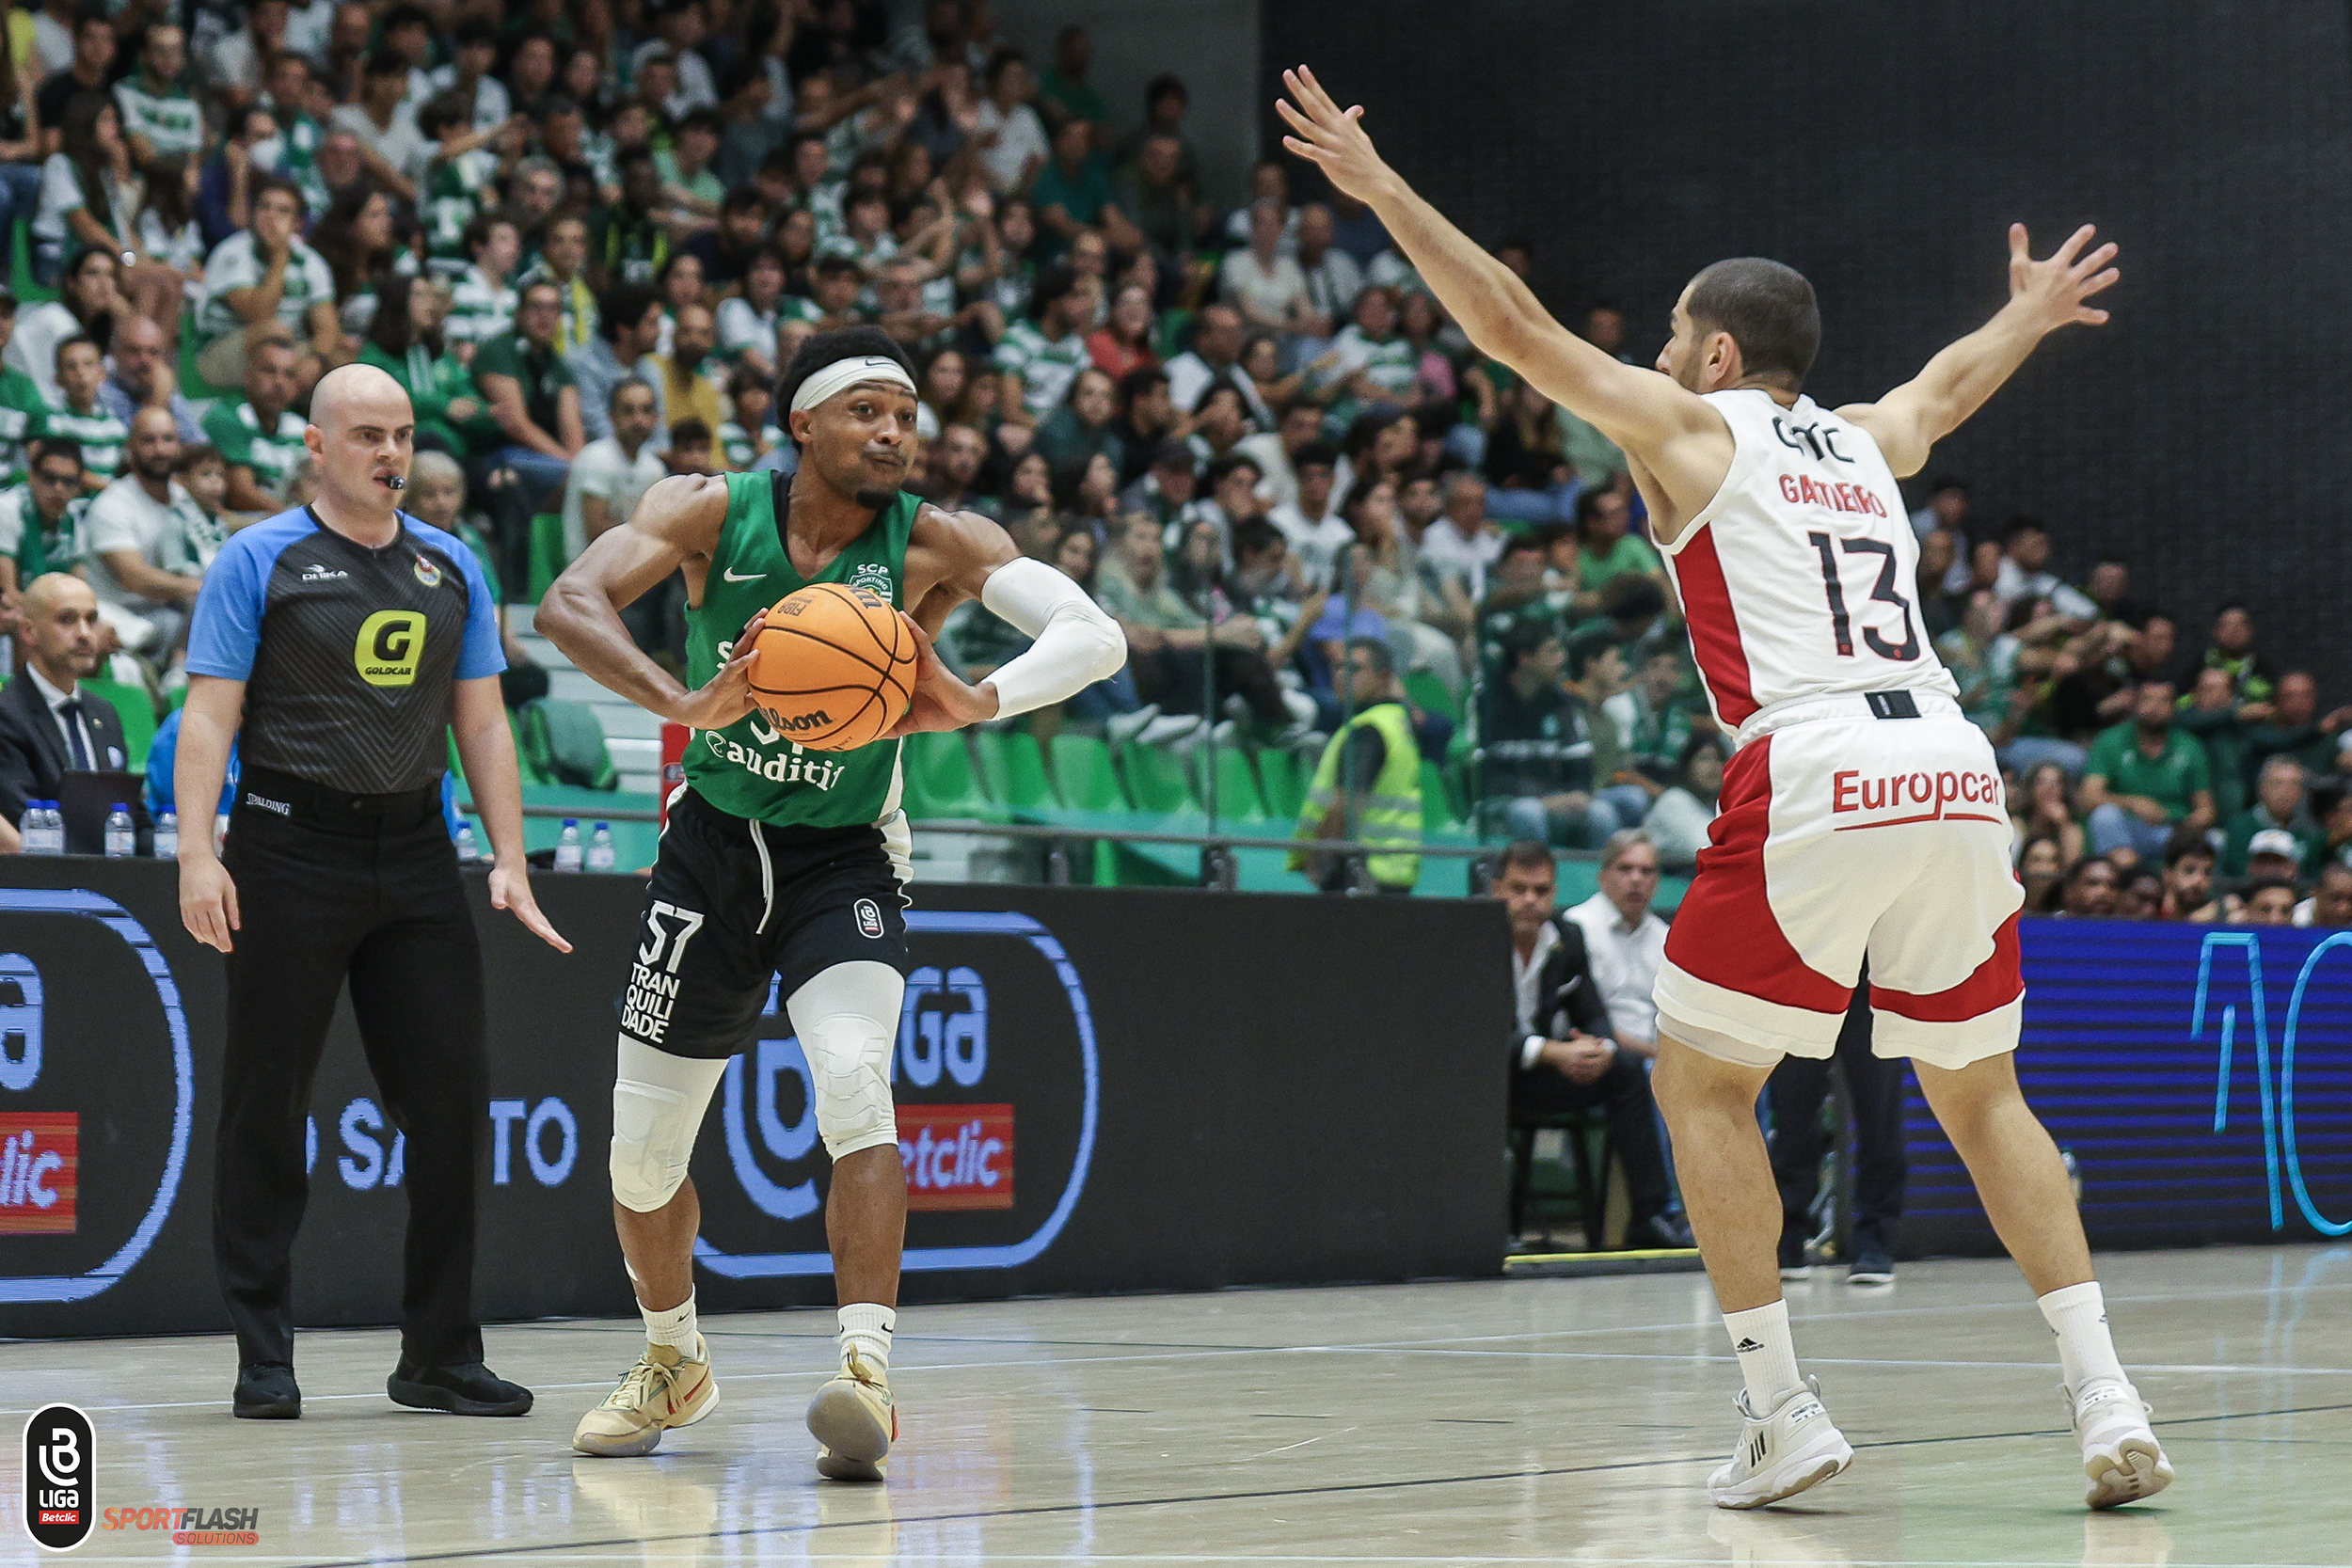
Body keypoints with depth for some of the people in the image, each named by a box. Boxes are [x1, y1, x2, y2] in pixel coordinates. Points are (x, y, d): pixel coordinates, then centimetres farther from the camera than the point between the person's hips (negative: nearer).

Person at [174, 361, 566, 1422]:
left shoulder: (451, 568, 12)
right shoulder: (260, 561, -1)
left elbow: (481, 720, 14)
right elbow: (210, 714, -5)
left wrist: (510, 859, 5)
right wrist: (197, 852, -16)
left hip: (415, 852, 4)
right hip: (292, 847, -4)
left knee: (450, 1097, 1)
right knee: (267, 1106, 0)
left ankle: (440, 1356, 10)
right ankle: (263, 1360, 8)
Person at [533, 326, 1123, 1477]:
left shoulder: (932, 545, -14)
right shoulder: (713, 514, -11)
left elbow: (1096, 637, -26)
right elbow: (568, 604, -26)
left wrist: (979, 702, -45)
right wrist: (684, 702, -43)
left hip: (842, 862, -2)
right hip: (712, 848, 2)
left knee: (854, 1084, -29)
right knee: (642, 1144, 8)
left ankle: (867, 1372, -28)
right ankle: (673, 1361, 34)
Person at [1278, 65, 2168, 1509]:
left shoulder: (1693, 428, 12)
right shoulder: (1868, 443, 26)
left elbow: (1513, 322, 12)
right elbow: (1957, 378, 49)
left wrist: (1378, 186, 19)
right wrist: (2036, 310, 69)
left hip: (1815, 779, -6)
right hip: (1955, 771, 6)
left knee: (1703, 1086, 9)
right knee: (1980, 1094, 18)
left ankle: (1785, 1415, 2)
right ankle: (2108, 1405, 5)